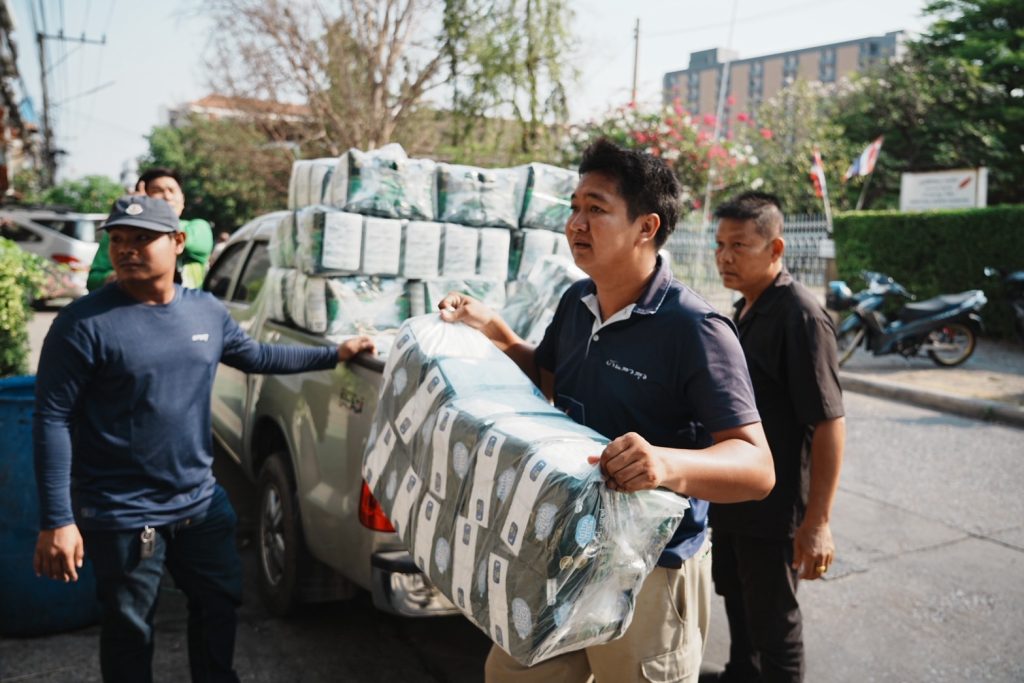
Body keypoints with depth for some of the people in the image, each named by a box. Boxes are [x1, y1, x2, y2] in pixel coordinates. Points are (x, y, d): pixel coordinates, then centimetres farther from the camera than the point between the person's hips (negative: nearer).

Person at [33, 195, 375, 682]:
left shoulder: (207, 311, 1)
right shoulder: (86, 323, -16)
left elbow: (256, 357, 17)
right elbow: (53, 421, -15)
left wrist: (335, 354, 14)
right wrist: (56, 520, -19)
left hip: (201, 502, 6)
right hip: (122, 515, -5)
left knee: (220, 601, 23)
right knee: (129, 630, 12)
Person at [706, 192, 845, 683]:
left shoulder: (800, 316, -21)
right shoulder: (746, 308, 7)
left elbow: (828, 424, -24)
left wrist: (817, 522, -26)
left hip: (774, 505, -9)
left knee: (772, 618, 7)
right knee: (735, 594, 24)